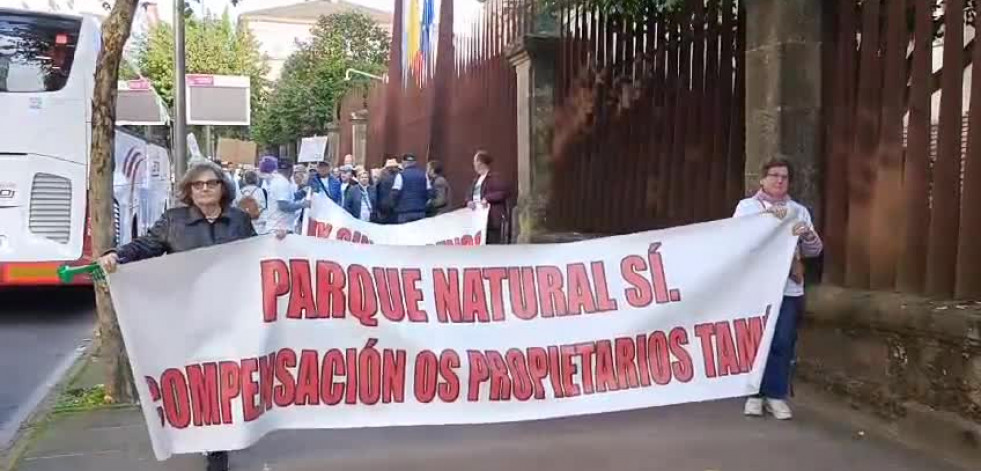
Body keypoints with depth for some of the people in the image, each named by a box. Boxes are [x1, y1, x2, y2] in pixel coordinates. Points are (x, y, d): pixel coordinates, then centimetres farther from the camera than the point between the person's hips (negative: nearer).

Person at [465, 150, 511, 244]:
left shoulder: (494, 177, -8)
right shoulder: (476, 179, 19)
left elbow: (506, 191, -17)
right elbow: (469, 193, 22)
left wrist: (488, 198, -20)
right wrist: (469, 201, -2)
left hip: (492, 220, -8)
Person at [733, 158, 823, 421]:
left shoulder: (799, 211, 14)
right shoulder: (747, 206, 8)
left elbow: (814, 251, 8)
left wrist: (808, 235, -14)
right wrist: (766, 216, -21)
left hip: (789, 288, 2)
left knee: (783, 342, -1)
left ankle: (776, 395, 8)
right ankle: (755, 394, 11)